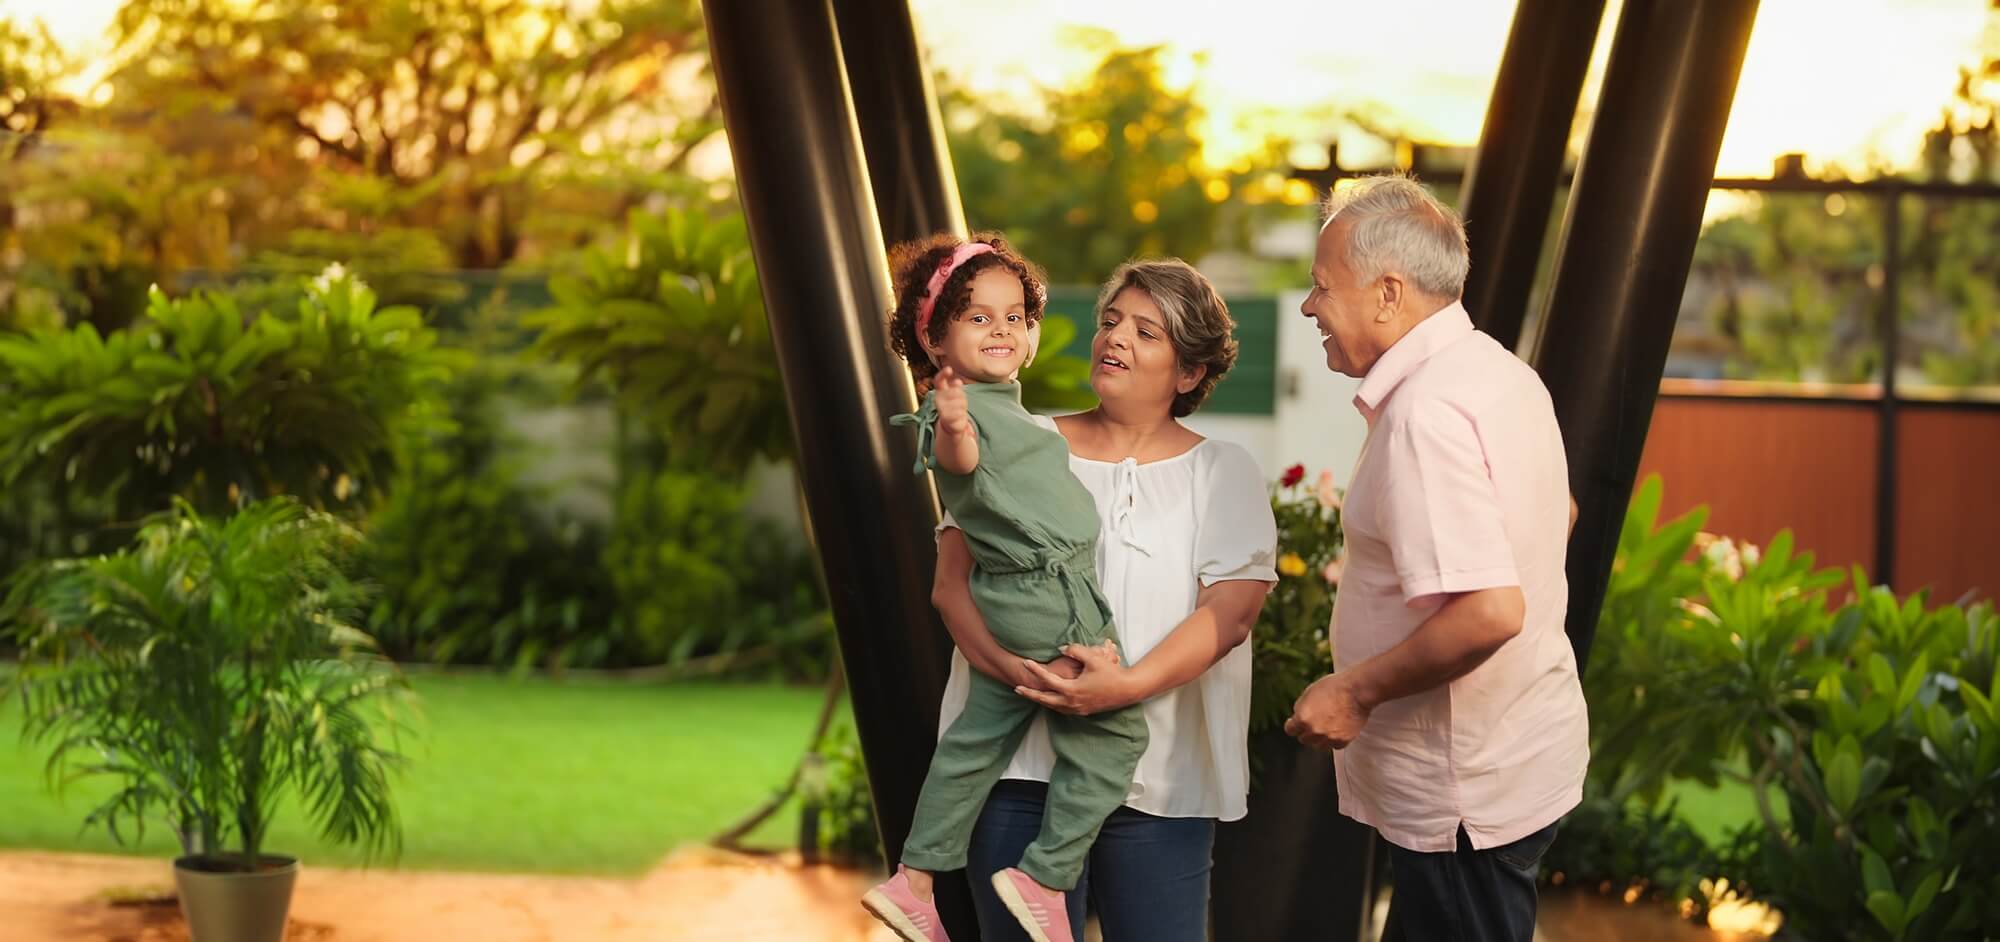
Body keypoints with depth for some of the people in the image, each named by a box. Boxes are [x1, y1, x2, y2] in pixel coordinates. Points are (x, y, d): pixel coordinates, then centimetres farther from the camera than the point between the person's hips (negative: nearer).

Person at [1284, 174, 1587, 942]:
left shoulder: (1426, 413, -24)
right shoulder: (1503, 373, 8)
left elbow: (1490, 612, -32)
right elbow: (1557, 516, 25)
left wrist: (1356, 691, -20)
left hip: (1466, 793, -10)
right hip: (1523, 754, 10)